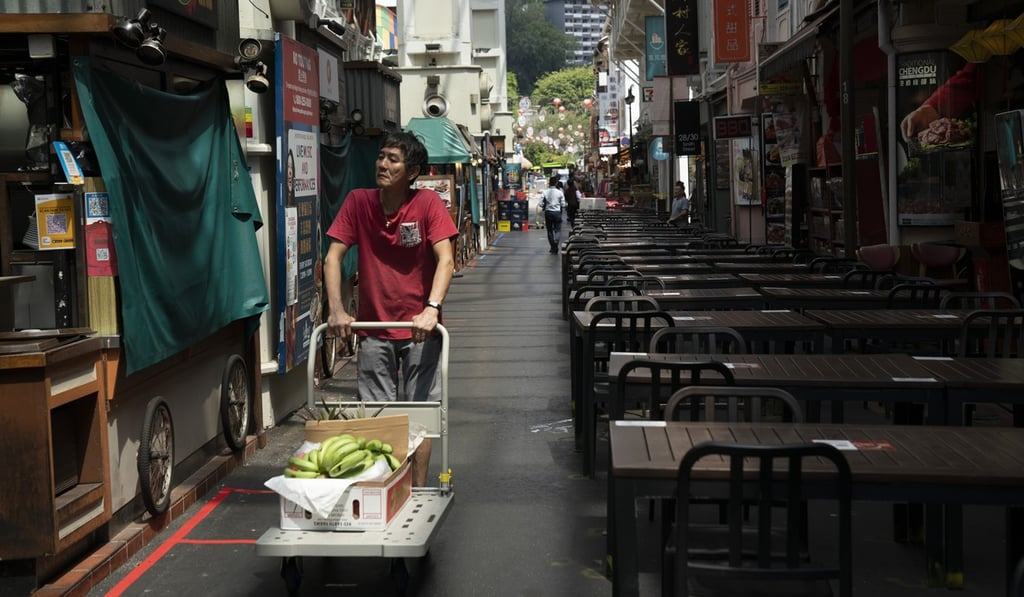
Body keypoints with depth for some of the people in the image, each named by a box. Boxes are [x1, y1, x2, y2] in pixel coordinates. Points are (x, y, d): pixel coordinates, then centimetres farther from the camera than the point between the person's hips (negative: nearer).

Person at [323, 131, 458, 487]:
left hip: (419, 327, -2)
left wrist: (431, 309, -30)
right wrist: (336, 310, -15)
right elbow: (333, 257, -5)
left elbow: (446, 260, -17)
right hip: (373, 328, 2)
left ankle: (418, 491, 15)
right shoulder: (358, 202, -4)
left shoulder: (428, 203, -10)